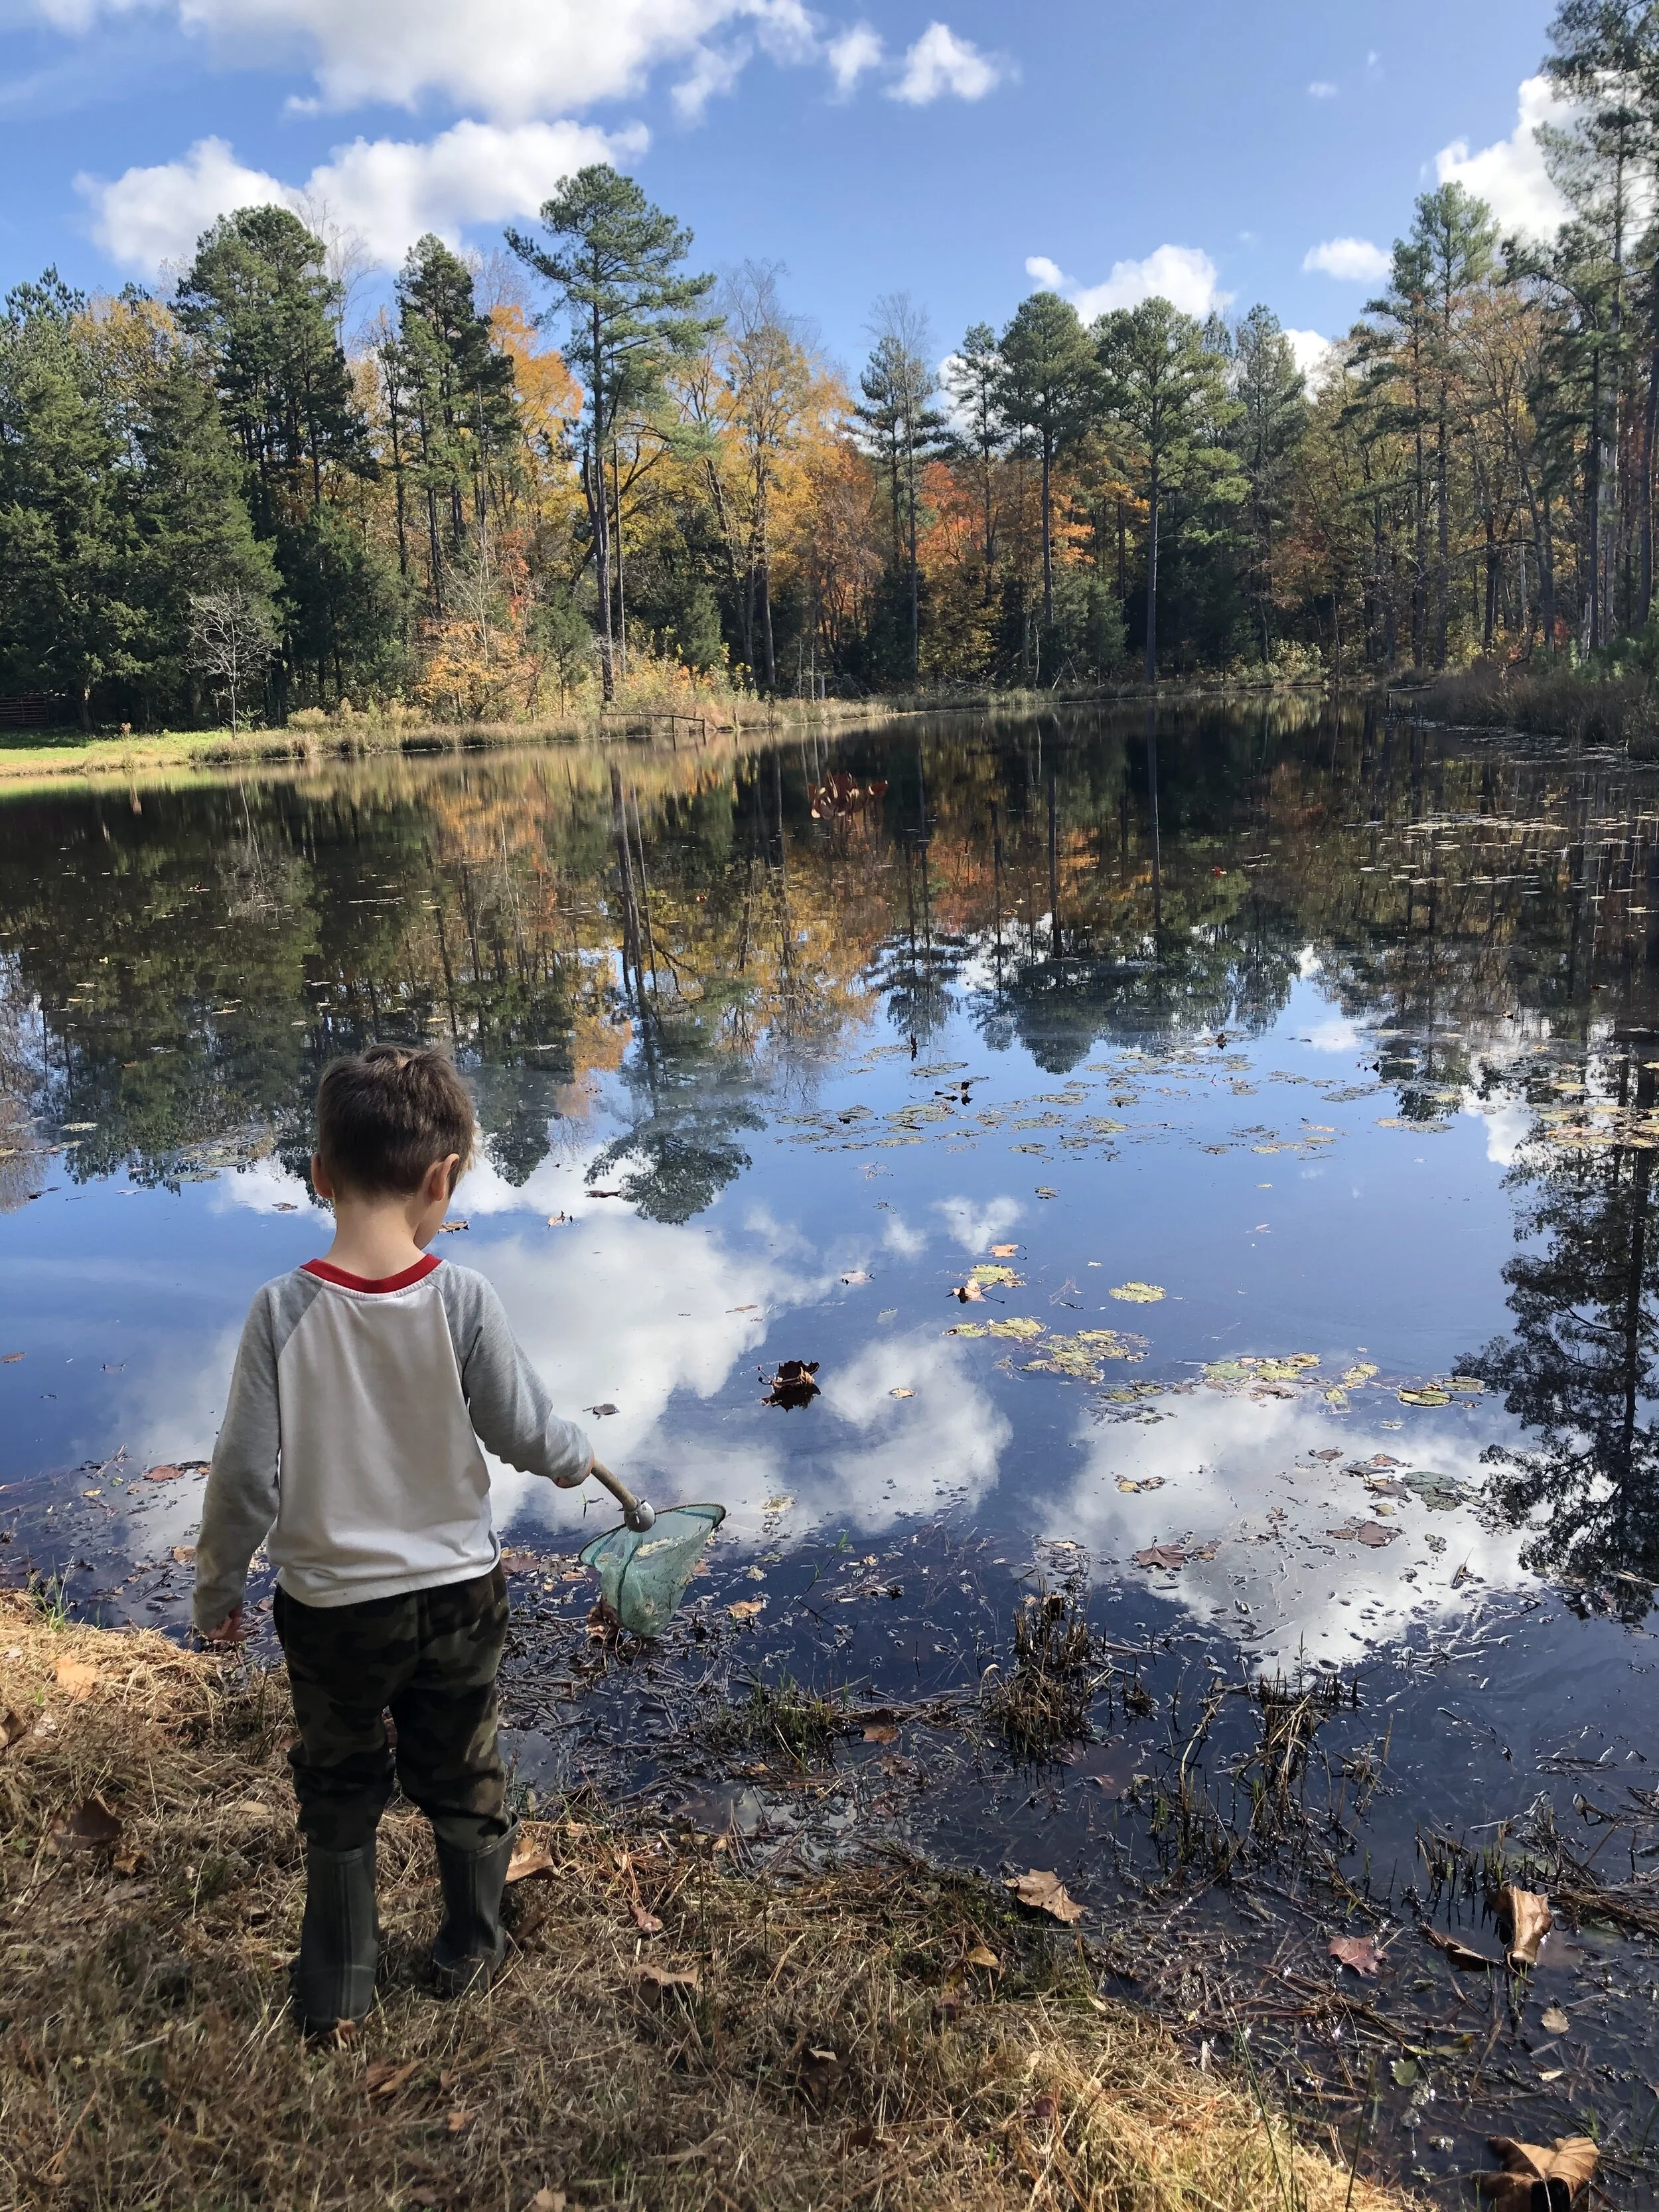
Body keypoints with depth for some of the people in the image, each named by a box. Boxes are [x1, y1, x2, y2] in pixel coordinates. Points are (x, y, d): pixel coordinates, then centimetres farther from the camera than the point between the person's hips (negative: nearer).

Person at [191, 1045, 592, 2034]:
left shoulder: (283, 1310, -19)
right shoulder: (463, 1300, -19)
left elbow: (246, 1475, -14)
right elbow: (526, 1430, -9)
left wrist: (219, 1587, 2)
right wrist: (577, 1456, 14)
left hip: (331, 1606, 0)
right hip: (458, 1591, 0)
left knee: (340, 1789, 22)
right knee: (464, 1778, 22)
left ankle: (338, 1985, 34)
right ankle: (472, 1949, 40)